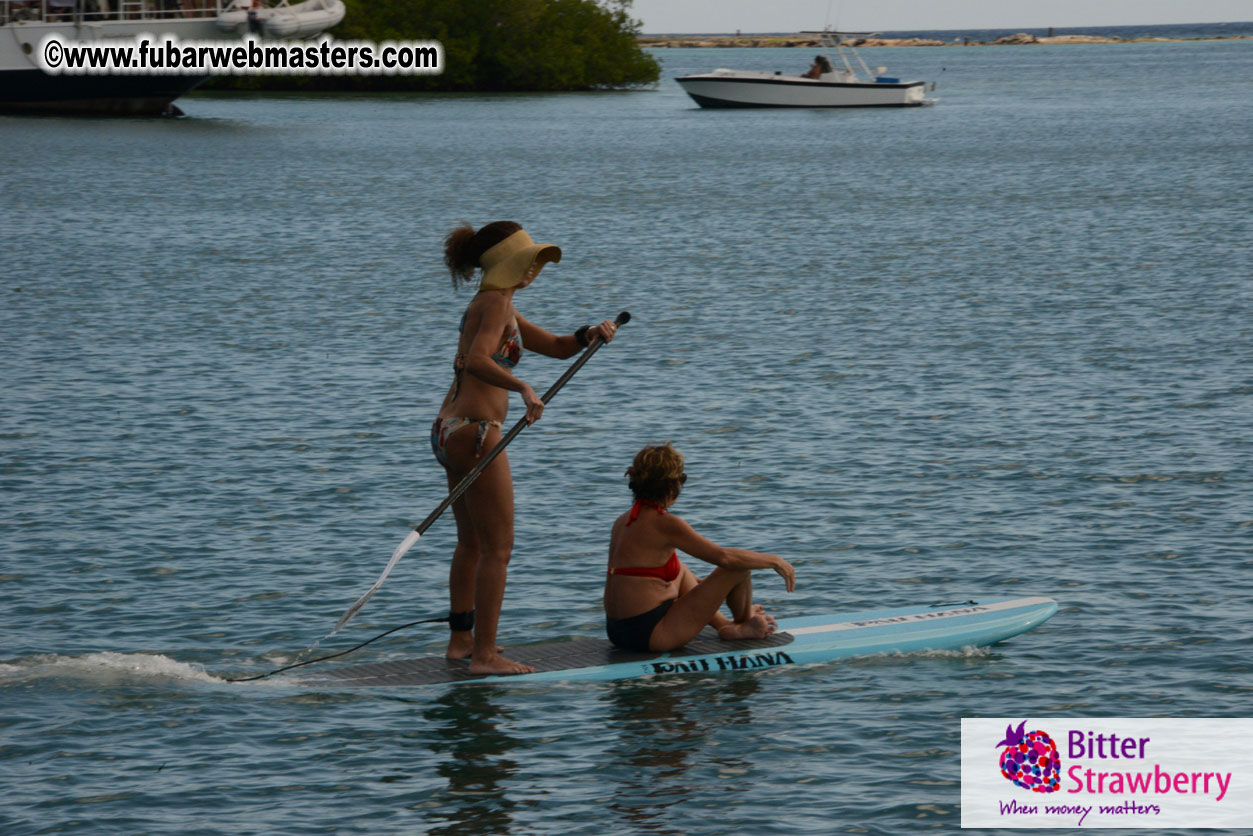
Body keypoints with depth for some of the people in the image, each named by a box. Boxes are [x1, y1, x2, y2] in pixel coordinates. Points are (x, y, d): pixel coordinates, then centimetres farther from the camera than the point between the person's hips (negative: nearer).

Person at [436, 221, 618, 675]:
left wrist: (592, 333, 2)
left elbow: (555, 346, 21)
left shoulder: (491, 305, 18)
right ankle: (484, 655, -6)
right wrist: (523, 387, -42)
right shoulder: (497, 304, -13)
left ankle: (461, 639, 33)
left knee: (472, 543, 23)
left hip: (450, 430, 11)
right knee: (497, 549, -6)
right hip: (475, 432, -11)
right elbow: (477, 361, -30)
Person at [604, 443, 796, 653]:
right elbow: (724, 557, -17)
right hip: (650, 634, -9)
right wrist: (774, 561, -2)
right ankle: (744, 626, 28)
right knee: (739, 566, 0)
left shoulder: (622, 522, 10)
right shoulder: (663, 524, -15)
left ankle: (723, 625, 37)